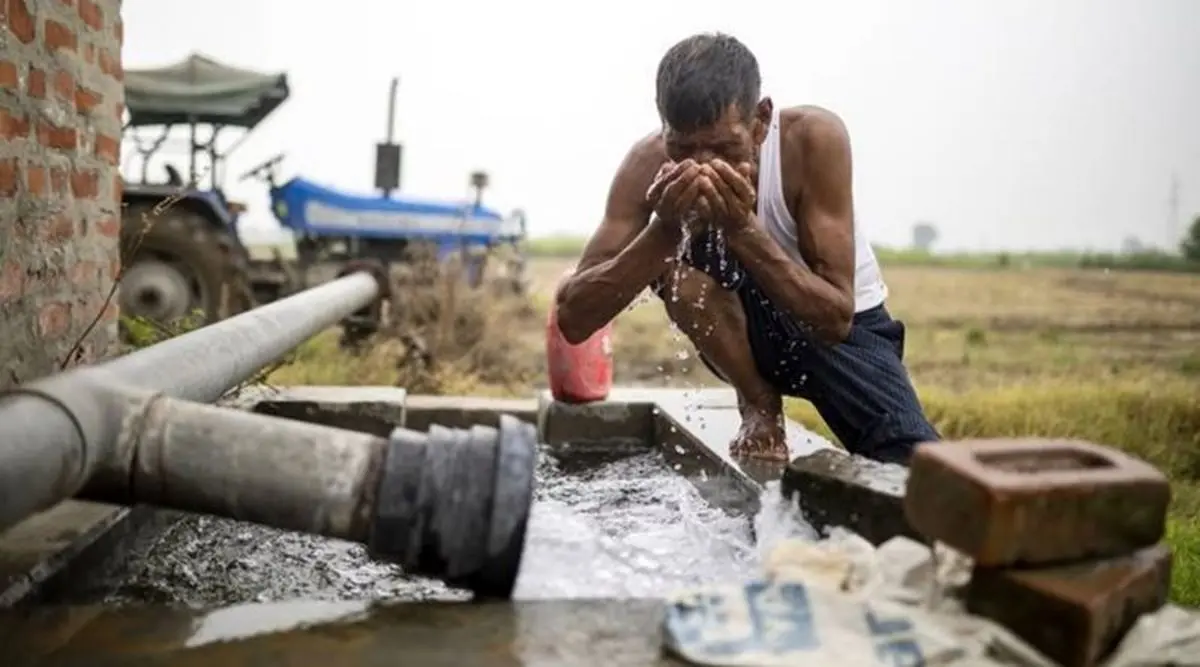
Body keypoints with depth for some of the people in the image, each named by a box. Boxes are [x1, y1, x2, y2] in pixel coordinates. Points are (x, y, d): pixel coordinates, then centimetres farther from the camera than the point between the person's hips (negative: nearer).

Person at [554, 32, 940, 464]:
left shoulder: (812, 138, -29)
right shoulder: (649, 164, -23)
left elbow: (836, 318, -30)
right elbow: (572, 320, -28)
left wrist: (743, 229, -41)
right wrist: (663, 230, -40)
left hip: (844, 325, -2)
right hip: (745, 328, 3)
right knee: (678, 253, -30)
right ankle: (760, 408, -9)